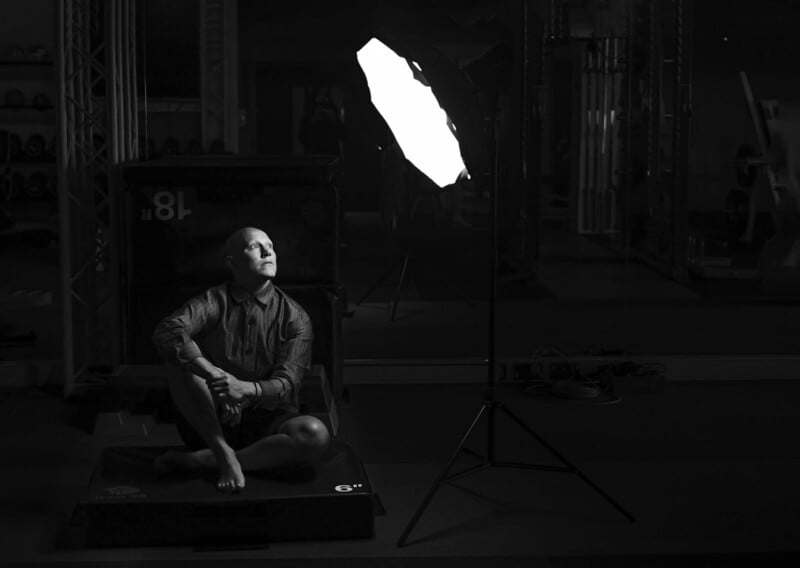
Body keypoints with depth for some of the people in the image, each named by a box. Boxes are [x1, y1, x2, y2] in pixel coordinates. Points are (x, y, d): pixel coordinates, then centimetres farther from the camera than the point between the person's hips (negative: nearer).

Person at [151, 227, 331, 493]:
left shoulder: (294, 317, 1)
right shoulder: (213, 302, -1)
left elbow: (285, 386, -11)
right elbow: (166, 331, -21)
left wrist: (247, 389, -33)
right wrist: (214, 375, -35)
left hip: (268, 425, 1)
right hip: (210, 423, -1)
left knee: (316, 435, -31)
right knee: (182, 359, -24)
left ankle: (201, 460, -24)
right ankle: (223, 453, -22)